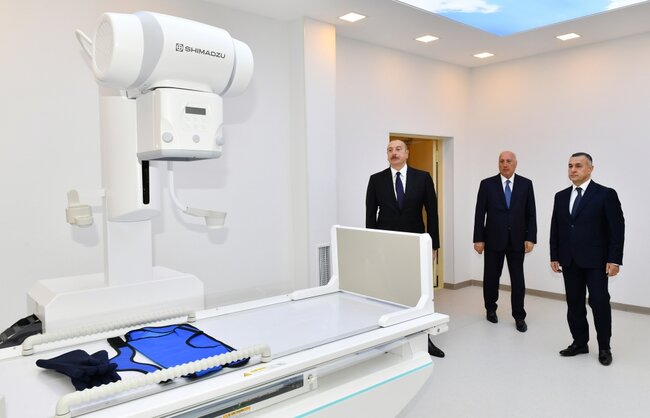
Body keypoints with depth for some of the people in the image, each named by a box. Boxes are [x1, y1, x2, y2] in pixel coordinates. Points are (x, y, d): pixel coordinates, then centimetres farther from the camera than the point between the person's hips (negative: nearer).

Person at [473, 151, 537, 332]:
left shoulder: (526, 184, 2)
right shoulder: (487, 184, -1)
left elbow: (531, 214, 2)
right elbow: (480, 214, -2)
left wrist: (530, 238, -5)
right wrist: (478, 239, -6)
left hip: (517, 240, 1)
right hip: (493, 239, 0)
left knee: (518, 280, 3)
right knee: (491, 277, 11)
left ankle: (519, 316, 16)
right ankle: (491, 309, 31)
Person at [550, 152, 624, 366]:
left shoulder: (606, 194, -4)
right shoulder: (561, 196, 10)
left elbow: (617, 229, -7)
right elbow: (555, 228, 11)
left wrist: (614, 259, -12)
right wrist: (554, 256, 7)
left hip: (596, 261, -4)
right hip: (570, 261, 5)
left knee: (599, 302, -1)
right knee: (574, 303, 9)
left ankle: (604, 347, 15)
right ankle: (579, 342, 21)